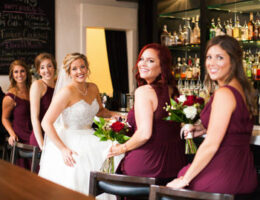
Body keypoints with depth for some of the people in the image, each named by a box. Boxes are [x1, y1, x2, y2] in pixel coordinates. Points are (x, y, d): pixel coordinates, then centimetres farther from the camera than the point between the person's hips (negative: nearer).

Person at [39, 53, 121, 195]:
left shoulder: (93, 88, 6)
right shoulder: (67, 91, -15)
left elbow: (100, 111, 27)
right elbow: (46, 123, -17)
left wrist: (114, 115, 5)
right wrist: (63, 149, -23)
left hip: (89, 140, 7)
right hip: (69, 144, -7)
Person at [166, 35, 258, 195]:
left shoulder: (224, 94, -18)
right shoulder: (243, 90, 10)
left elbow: (211, 145, -20)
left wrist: (185, 180, -13)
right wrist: (205, 128, 14)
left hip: (223, 175, -9)